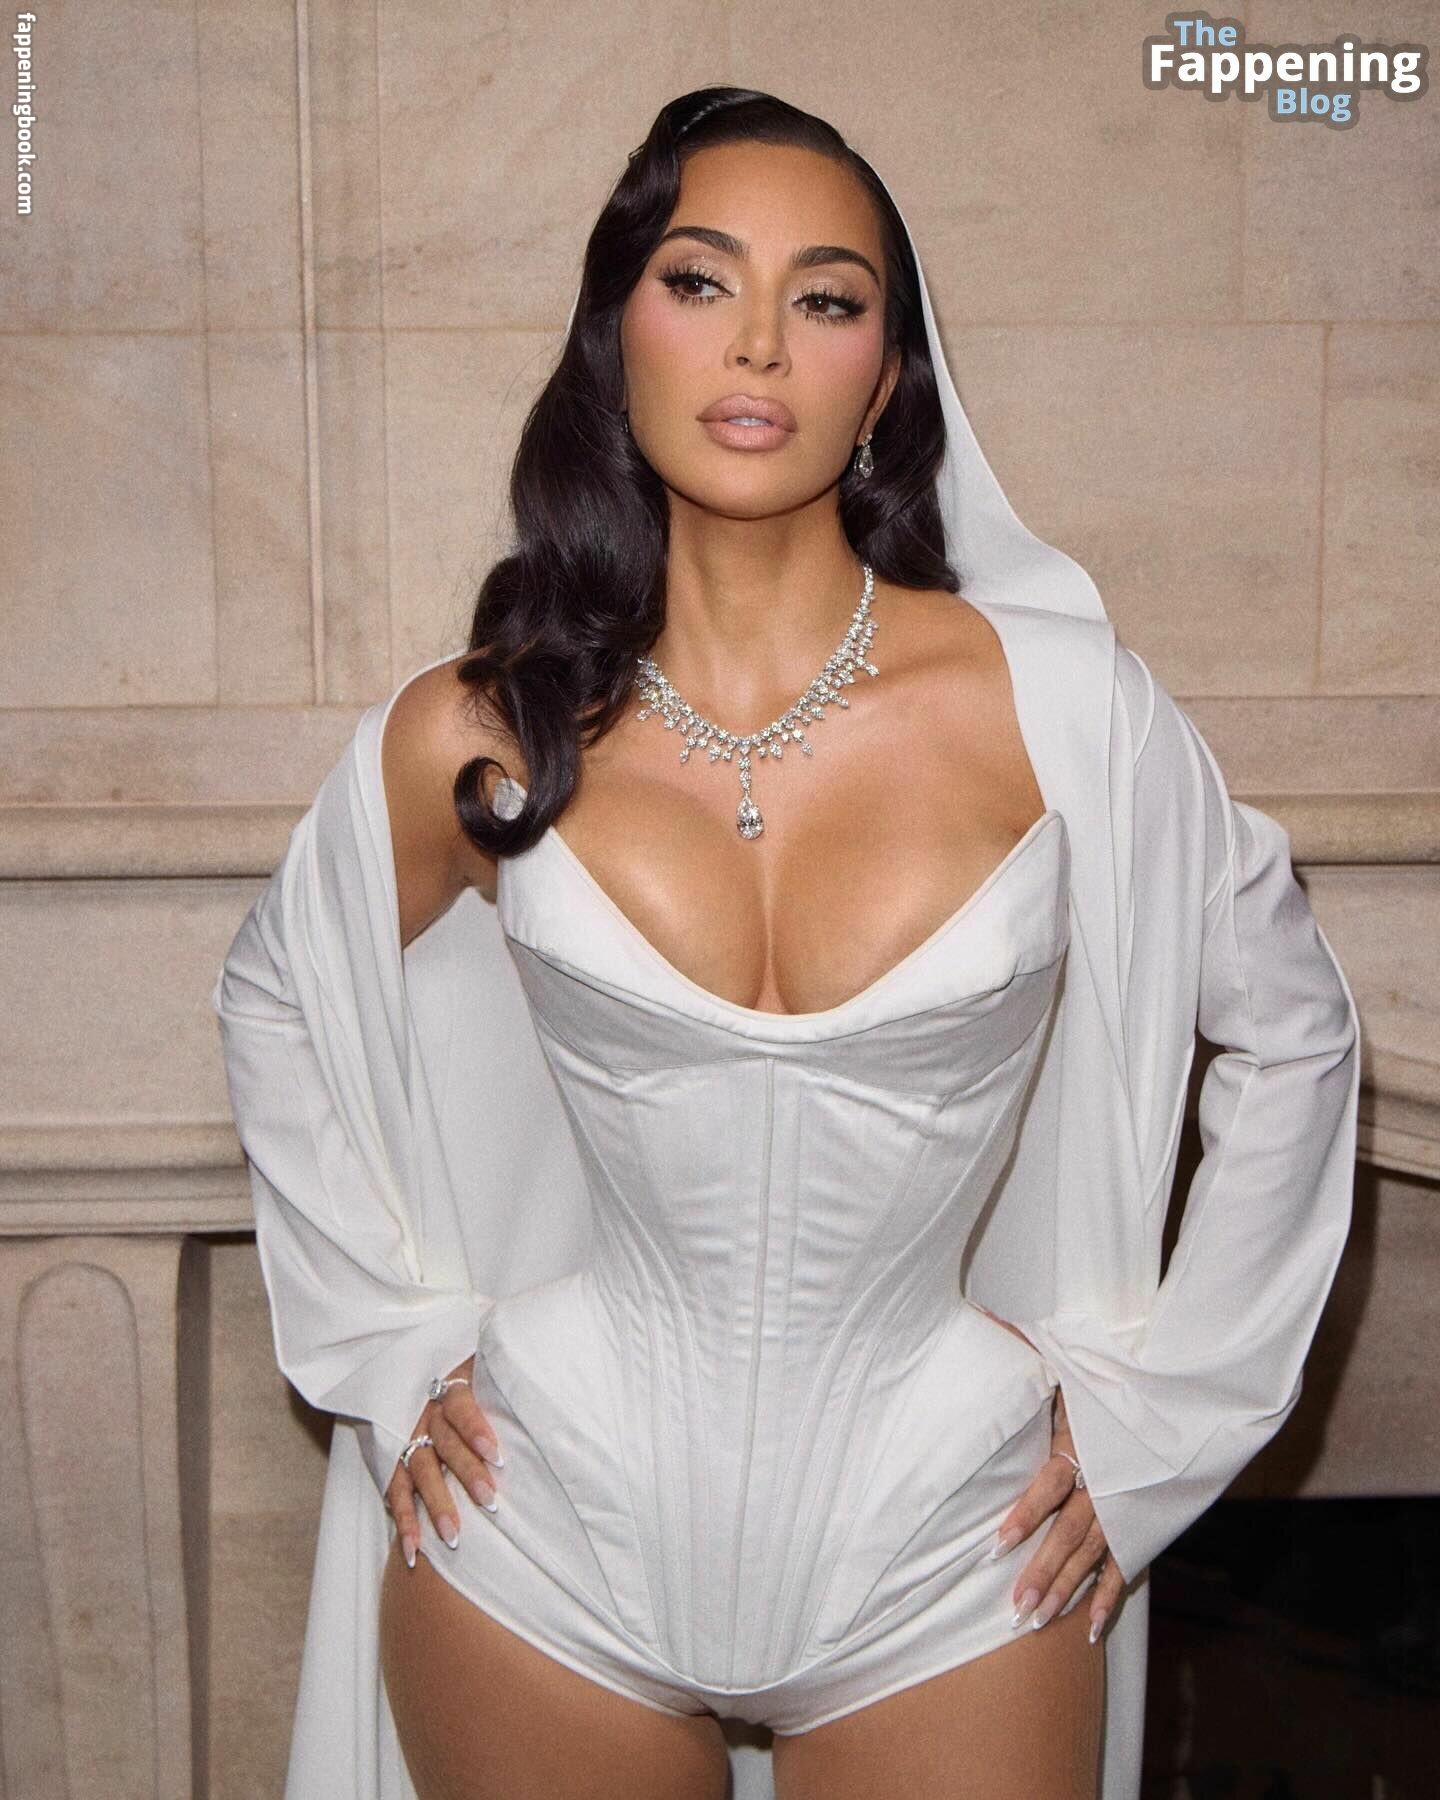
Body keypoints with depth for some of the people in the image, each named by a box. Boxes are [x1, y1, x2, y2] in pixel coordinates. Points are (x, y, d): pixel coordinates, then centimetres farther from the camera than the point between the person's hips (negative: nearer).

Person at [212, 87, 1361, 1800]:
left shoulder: (1055, 699, -11)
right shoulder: (472, 737, -8)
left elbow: (1291, 1032, 1)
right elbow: (273, 1003, 10)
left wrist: (1149, 1410, 1)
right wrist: (388, 1349, 5)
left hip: (946, 1571, 0)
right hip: (549, 1554, 1)